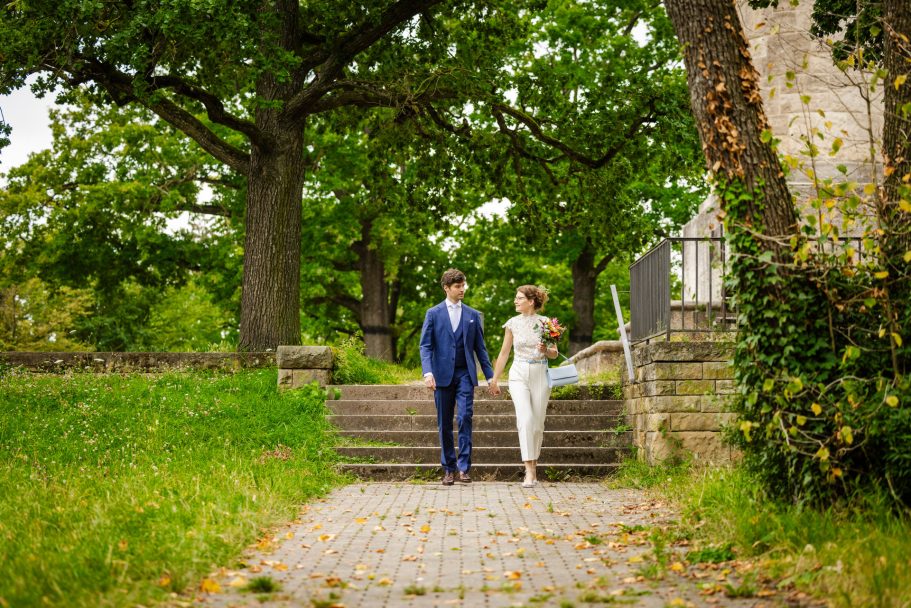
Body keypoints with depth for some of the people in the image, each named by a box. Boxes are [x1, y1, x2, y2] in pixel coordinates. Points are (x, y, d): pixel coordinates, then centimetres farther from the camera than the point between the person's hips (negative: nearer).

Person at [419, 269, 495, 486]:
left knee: (465, 418, -13)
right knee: (444, 424, 4)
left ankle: (463, 468, -11)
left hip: (465, 374, 1)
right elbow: (426, 346, -1)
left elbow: (480, 347, 12)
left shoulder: (473, 315, 10)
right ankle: (448, 469, 13)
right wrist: (427, 372, -16)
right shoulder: (433, 314, 4)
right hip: (443, 375, 0)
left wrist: (490, 376, 8)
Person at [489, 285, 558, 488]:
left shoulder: (545, 322, 1)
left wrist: (546, 350, -17)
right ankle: (529, 472, -19)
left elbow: (554, 354, 6)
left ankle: (533, 468, 19)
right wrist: (494, 379, 13)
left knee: (537, 423, 4)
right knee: (525, 419, -16)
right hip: (519, 374, 0)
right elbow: (504, 353, 11)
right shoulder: (513, 323, 4)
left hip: (540, 374, 0)